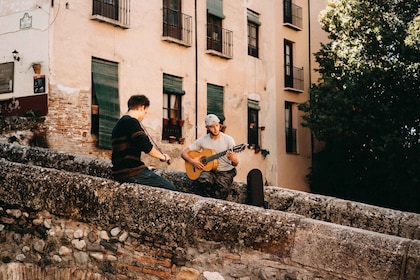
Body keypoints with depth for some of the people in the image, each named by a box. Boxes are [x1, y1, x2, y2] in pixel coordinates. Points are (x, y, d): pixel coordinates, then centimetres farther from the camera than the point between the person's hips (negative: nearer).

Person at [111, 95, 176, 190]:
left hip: (121, 173, 11)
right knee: (170, 188, -9)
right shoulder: (131, 122, -13)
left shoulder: (120, 123, 19)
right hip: (131, 173, -11)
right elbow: (146, 147, -20)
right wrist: (163, 157, -6)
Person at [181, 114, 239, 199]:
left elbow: (235, 164, -5)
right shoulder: (202, 140, 2)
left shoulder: (228, 139, -4)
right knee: (202, 181, -34)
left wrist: (233, 160, -30)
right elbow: (184, 153, 6)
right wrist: (191, 161, -14)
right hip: (209, 170, 2)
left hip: (226, 171, -2)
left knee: (221, 190, -33)